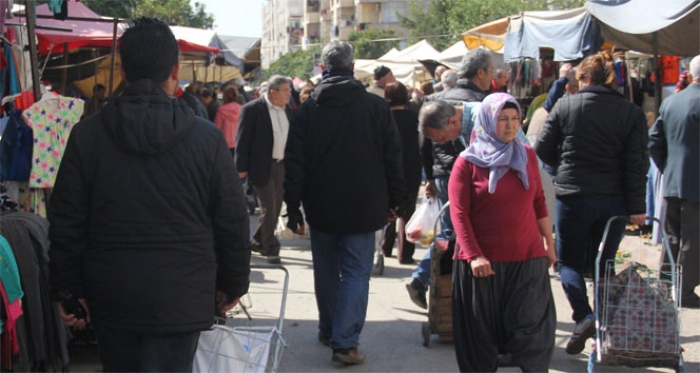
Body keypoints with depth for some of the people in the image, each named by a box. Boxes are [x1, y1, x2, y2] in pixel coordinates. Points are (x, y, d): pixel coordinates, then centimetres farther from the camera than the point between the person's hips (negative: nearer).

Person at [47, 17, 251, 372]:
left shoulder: (86, 134, -3)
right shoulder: (207, 138, -6)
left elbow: (66, 223, 0)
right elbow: (233, 223, 0)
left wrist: (67, 290, 9)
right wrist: (233, 285, 14)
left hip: (109, 299, 2)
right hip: (180, 299, -2)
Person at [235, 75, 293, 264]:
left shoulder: (287, 110, 10)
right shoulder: (252, 109, -10)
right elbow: (242, 139, -10)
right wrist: (242, 168, -12)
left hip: (282, 165, 7)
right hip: (262, 167, -7)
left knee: (275, 208, 12)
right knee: (268, 209, -5)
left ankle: (258, 242, 28)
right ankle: (271, 249, 3)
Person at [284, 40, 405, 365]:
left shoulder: (307, 110, -3)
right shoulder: (376, 106, -5)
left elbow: (295, 164, -2)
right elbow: (393, 156, -1)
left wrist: (293, 207, 3)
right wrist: (394, 200, 8)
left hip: (321, 207, 2)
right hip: (363, 207, -2)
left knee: (327, 271, 17)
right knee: (356, 273, 1)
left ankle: (328, 330, 31)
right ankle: (345, 341, -8)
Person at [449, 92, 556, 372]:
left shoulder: (527, 155, 9)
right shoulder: (467, 162, -1)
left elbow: (539, 202, 16)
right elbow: (459, 213, -7)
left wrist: (549, 243, 15)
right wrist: (474, 256, -15)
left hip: (528, 258, 2)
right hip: (483, 260, -2)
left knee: (531, 328, -3)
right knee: (481, 332, 7)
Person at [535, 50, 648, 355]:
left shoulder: (565, 105, -4)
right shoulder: (631, 113, -1)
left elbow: (543, 149, 0)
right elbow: (637, 163, -6)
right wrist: (636, 207, -4)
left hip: (573, 196, -2)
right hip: (614, 200, 2)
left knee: (569, 261, 9)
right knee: (603, 263, 15)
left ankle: (583, 316, -13)